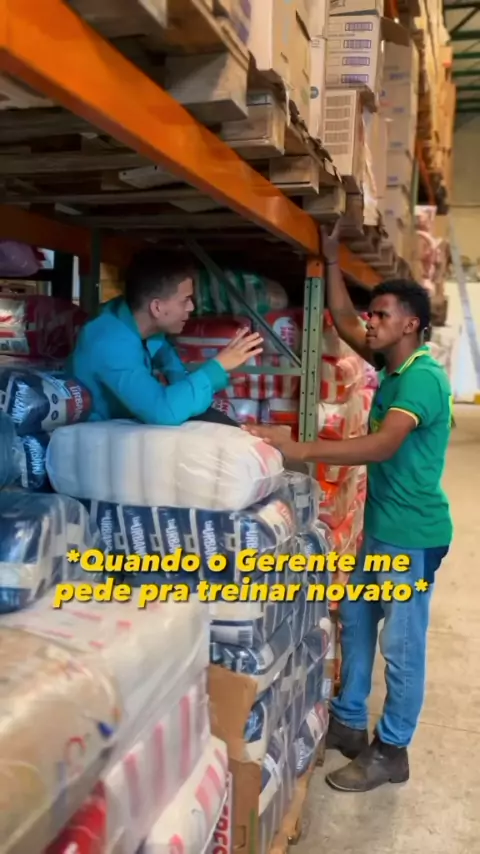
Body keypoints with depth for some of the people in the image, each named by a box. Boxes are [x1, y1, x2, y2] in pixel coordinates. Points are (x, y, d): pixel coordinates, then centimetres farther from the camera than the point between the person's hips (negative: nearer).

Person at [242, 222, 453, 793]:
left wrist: (301, 451, -39)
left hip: (413, 534, -10)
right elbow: (344, 324, 13)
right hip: (381, 527, 10)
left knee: (401, 645, 3)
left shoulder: (422, 378, -21)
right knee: (355, 621, 18)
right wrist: (332, 262, 7)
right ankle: (349, 724, 33)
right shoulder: (393, 366, 7)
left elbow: (383, 445, -34)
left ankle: (390, 751, 20)